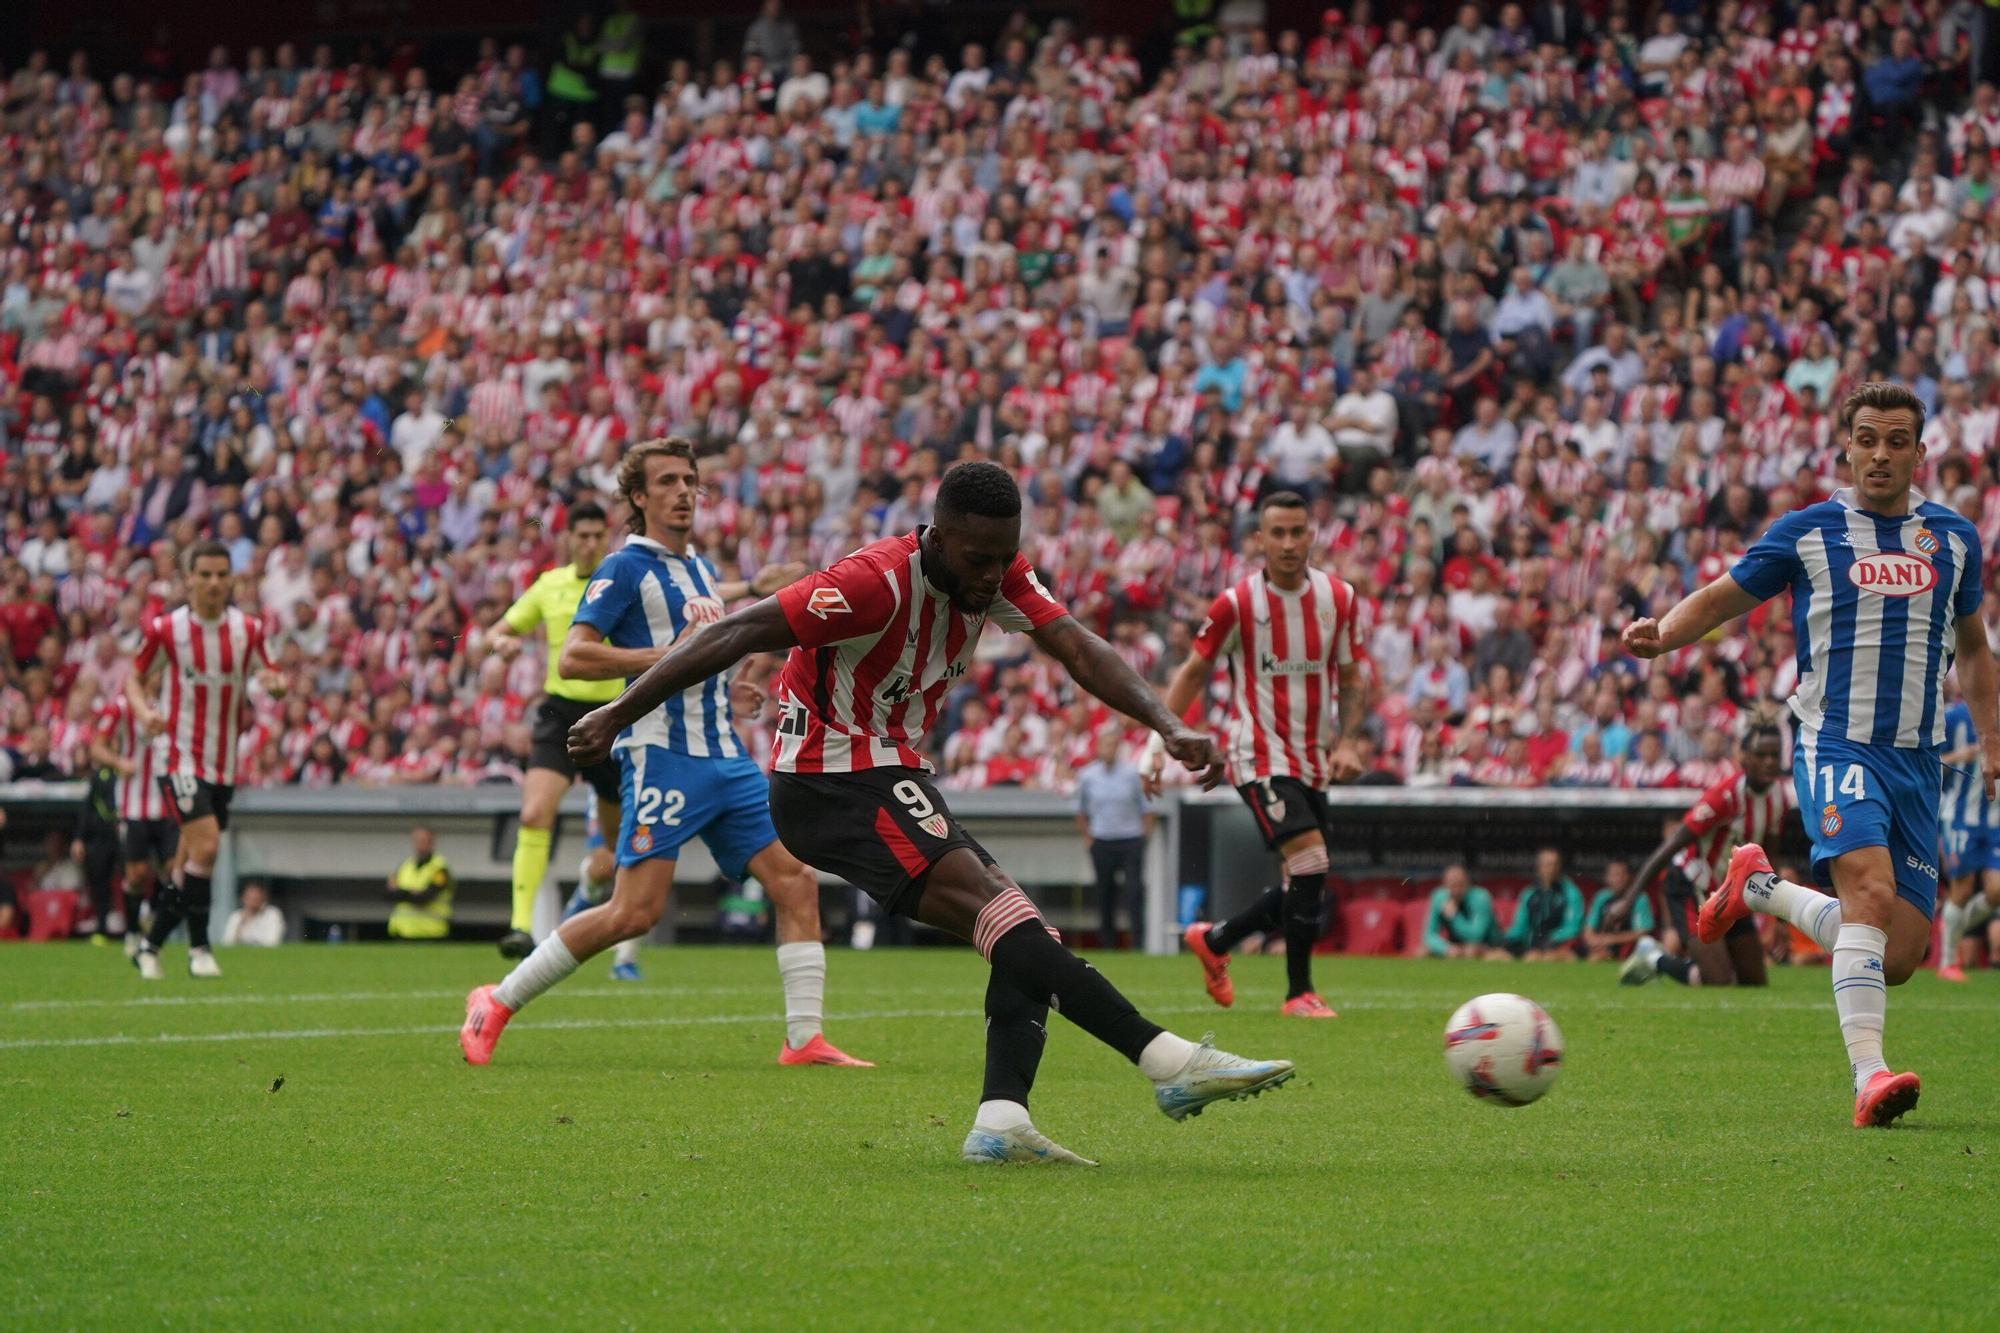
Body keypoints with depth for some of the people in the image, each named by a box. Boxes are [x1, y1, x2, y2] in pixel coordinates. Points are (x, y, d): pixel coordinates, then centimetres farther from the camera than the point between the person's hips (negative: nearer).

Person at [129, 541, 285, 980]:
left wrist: (275, 684, -16)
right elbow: (135, 676, 5)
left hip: (224, 762, 4)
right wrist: (143, 711, -15)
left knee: (188, 863, 8)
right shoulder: (165, 629, -6)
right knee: (206, 845, -20)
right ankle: (198, 947, -10)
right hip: (181, 757, -4)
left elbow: (273, 678, 8)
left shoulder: (249, 629, 1)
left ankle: (150, 946, 23)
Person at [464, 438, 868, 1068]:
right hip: (662, 756, -8)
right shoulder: (627, 568, -6)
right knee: (635, 912, -13)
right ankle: (497, 1004, -1)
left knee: (796, 881, -4)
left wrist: (750, 587, 41)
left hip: (727, 759, 8)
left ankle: (804, 1039, -3)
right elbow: (574, 656, -15)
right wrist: (667, 656, -20)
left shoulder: (698, 569, 18)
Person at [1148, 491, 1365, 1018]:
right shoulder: (1237, 603, -10)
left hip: (1312, 760, 6)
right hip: (1260, 755, -6)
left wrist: (1347, 742, -3)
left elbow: (1349, 678, 12)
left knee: (1305, 887, 8)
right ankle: (1299, 992, -9)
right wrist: (1158, 742, -7)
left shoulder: (1338, 598, 2)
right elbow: (1194, 673, 0)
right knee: (1309, 860, -21)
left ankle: (1212, 940, 31)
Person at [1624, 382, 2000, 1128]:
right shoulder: (1806, 533, 3)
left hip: (1918, 759, 4)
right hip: (1836, 743, -4)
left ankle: (1759, 888, 23)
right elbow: (1721, 598, 10)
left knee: (1897, 960, 0)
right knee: (1870, 893, -30)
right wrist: (1660, 634, -10)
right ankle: (1869, 1076, -35)